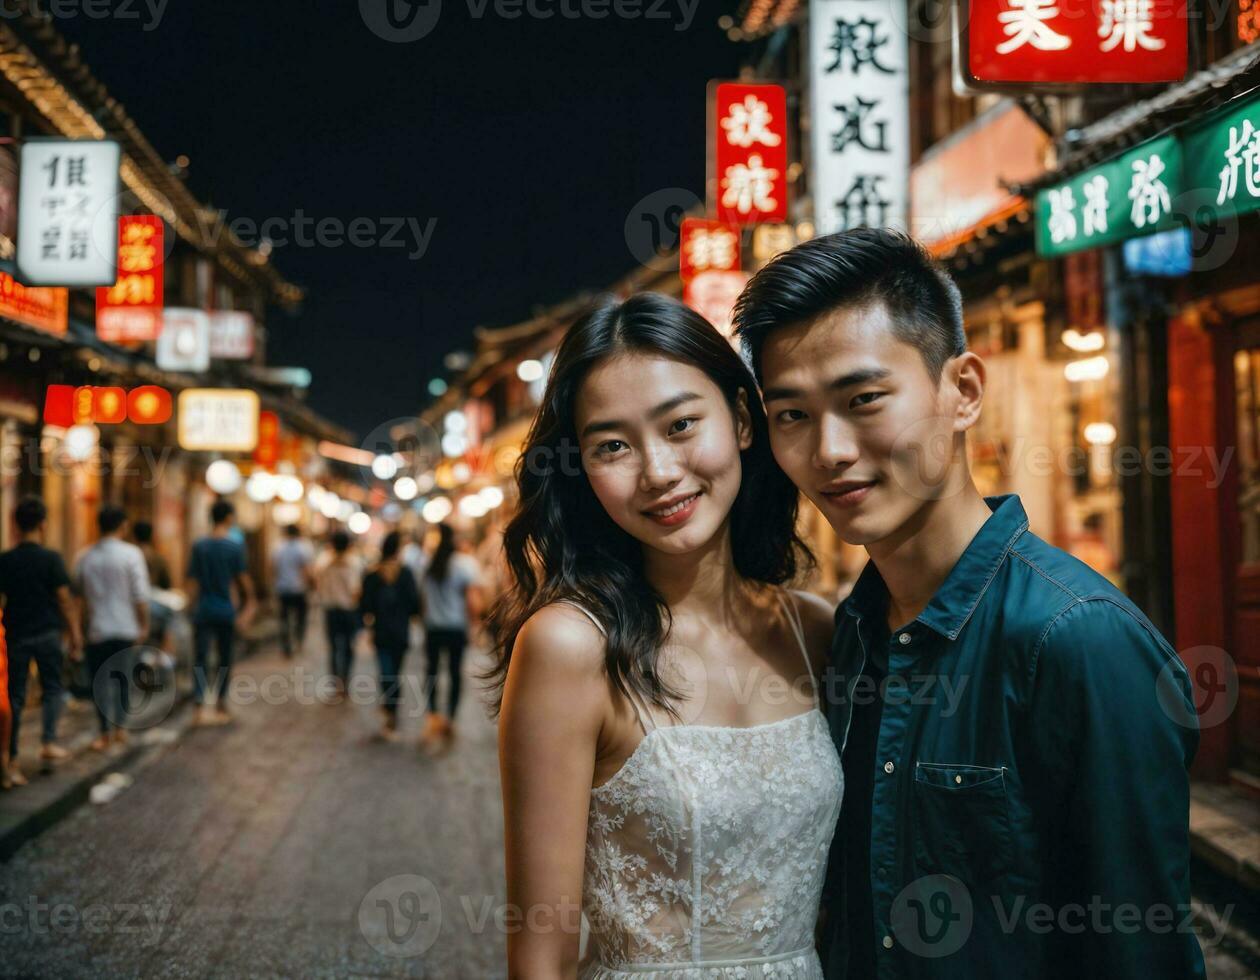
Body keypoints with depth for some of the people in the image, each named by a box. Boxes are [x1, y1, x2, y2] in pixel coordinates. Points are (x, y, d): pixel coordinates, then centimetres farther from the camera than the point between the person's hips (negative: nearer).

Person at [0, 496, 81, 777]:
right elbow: (64, 599, -7)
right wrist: (74, 634, -1)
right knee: (51, 688, 16)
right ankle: (49, 742, 3)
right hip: (47, 633, -2)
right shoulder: (51, 558, -8)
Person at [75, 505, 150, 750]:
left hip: (96, 629, 1)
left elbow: (79, 594, 10)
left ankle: (106, 732, 3)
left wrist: (84, 624, 22)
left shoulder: (84, 558, 2)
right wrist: (144, 625, -2)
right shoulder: (131, 554, -8)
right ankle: (120, 728, 16)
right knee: (124, 678, 13)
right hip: (125, 627, -1)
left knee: (100, 680, 5)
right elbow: (140, 594, -10)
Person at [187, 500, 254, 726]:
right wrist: (250, 601, 15)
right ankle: (221, 707, 20)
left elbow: (192, 580, 1)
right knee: (225, 659, 11)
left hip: (203, 611, 1)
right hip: (226, 610, -1)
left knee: (200, 659, -1)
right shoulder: (235, 546, -6)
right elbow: (242, 579, -2)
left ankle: (199, 708, -14)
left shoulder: (199, 546, 1)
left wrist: (193, 606, 10)